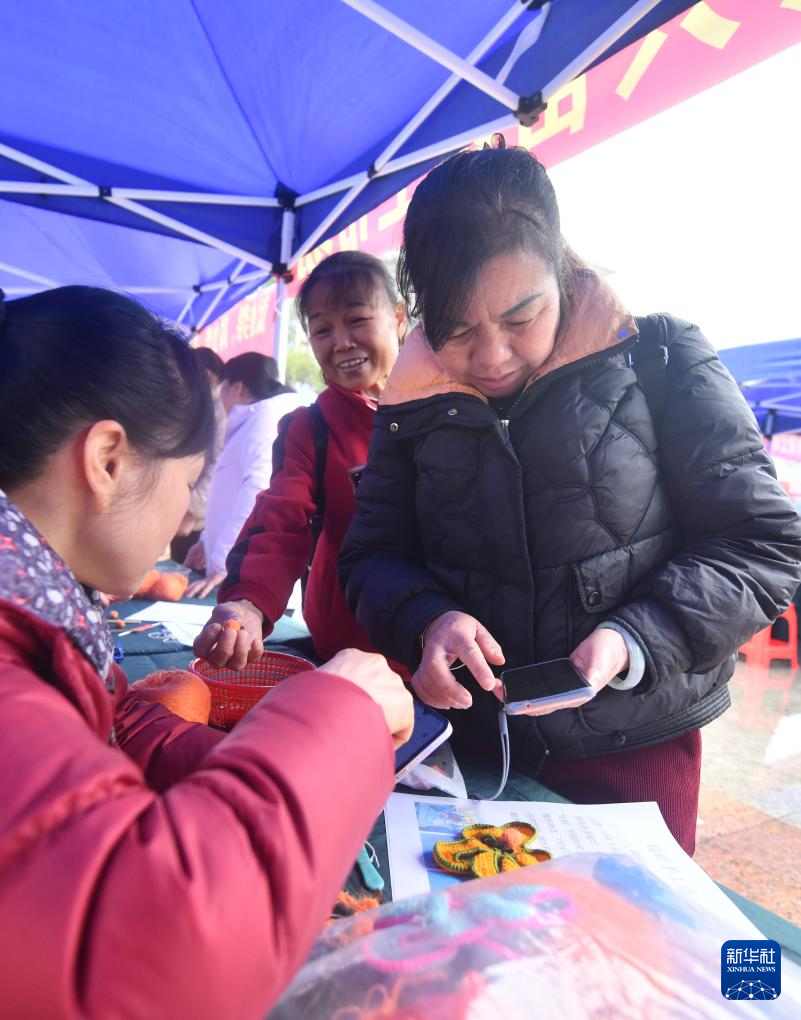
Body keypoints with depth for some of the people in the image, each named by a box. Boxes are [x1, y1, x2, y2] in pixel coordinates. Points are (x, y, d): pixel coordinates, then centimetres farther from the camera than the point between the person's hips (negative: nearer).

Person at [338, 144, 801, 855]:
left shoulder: (660, 360, -8)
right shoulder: (415, 403, 0)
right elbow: (373, 555, 4)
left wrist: (635, 640, -23)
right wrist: (428, 621, -17)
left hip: (633, 748, -2)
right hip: (469, 743, 3)